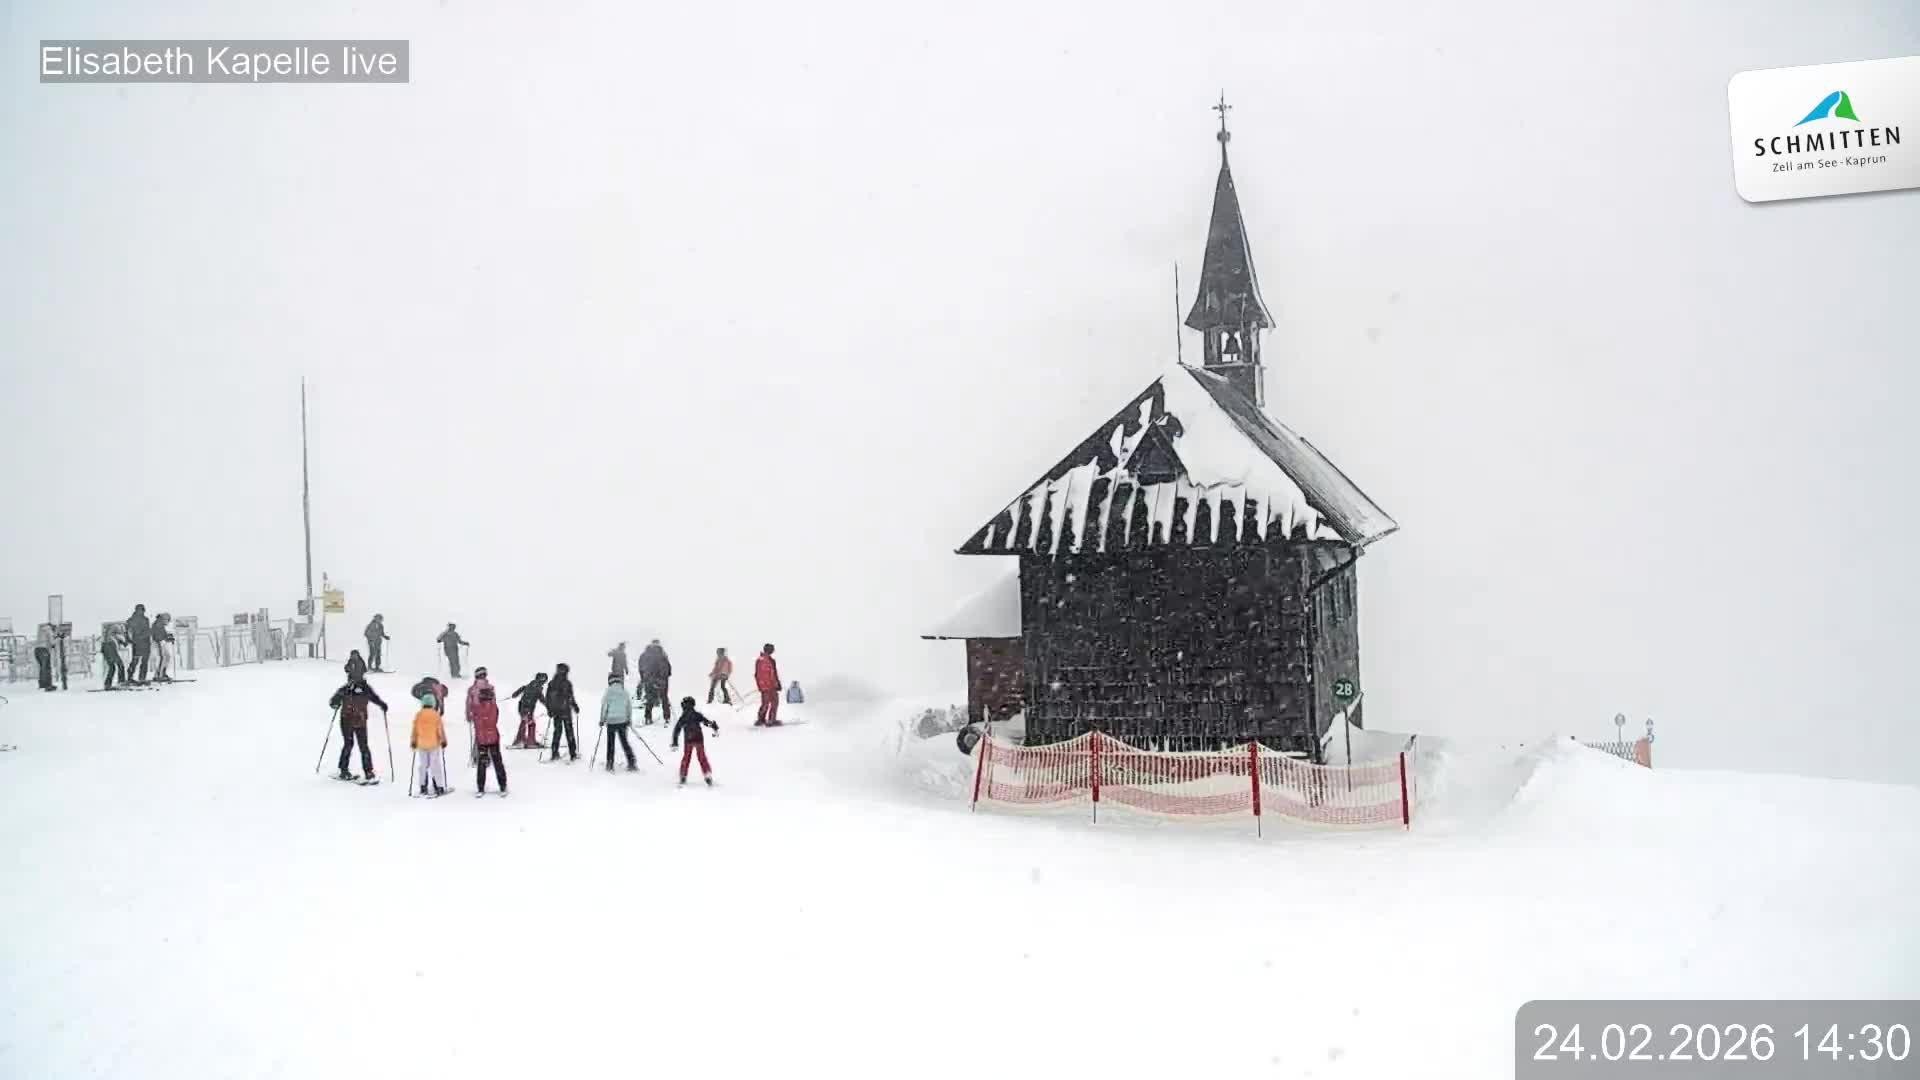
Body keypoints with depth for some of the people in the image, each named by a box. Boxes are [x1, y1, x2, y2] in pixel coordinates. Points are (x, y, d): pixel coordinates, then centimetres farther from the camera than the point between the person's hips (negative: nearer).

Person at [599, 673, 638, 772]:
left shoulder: (609, 691, -8)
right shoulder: (625, 691, 3)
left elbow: (604, 706, -7)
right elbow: (629, 706, 7)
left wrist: (602, 720, 3)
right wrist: (629, 719, 17)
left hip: (611, 721, -3)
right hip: (623, 721, 3)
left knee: (610, 743, 9)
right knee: (624, 742, 12)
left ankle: (610, 765, 12)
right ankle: (632, 763, 5)